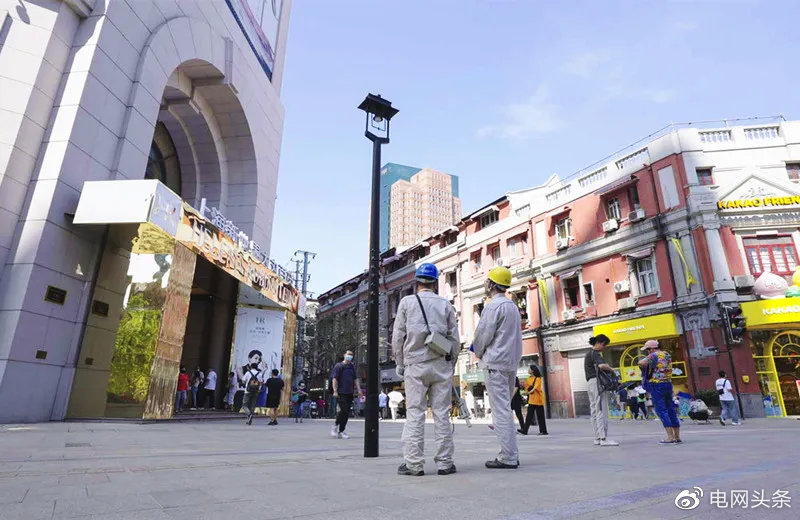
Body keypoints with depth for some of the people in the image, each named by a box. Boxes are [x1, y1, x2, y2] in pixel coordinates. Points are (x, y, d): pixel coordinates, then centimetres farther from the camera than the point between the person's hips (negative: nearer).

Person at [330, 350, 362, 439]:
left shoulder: (352, 367, 16)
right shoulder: (338, 366, -2)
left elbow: (356, 379, 17)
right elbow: (334, 379, -7)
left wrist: (359, 390, 7)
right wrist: (335, 391, -15)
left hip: (350, 393, 6)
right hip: (341, 393, -6)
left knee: (347, 413, 6)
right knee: (344, 410, -16)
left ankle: (341, 431, 14)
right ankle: (335, 426, 2)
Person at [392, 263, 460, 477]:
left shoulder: (407, 302, 2)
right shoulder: (446, 305, 6)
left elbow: (398, 337, 1)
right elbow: (454, 339, 6)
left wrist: (400, 364, 10)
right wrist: (451, 364, 16)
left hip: (415, 365, -1)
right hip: (441, 365, 2)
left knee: (415, 414, 2)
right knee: (442, 414, 6)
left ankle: (413, 463, 2)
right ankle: (445, 462, 10)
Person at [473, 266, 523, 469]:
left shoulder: (493, 306, -13)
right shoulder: (513, 306, 16)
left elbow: (483, 334, -14)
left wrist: (478, 353, 5)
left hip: (496, 363, -9)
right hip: (511, 362, 9)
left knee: (500, 411, -6)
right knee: (505, 409, 14)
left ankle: (508, 458, -4)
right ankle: (511, 454, 17)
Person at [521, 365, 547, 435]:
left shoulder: (538, 378, -9)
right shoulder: (529, 378, 12)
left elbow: (536, 386, -22)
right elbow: (527, 387, 16)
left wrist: (531, 390, -34)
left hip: (538, 399, -6)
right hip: (531, 399, 6)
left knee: (540, 416, -1)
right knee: (529, 415, 3)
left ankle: (543, 431, 8)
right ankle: (525, 431, 1)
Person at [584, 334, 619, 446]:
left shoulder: (589, 353, 21)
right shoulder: (595, 353, -11)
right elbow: (602, 366, -28)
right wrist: (612, 370, -10)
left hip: (590, 382, 10)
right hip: (596, 381, -10)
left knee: (594, 411, 10)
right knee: (601, 410, -10)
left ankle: (597, 438, 14)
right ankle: (604, 438, -12)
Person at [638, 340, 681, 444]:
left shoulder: (654, 355, -10)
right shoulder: (667, 354, 14)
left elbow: (641, 363, -22)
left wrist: (645, 365, -1)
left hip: (657, 385, -8)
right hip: (668, 383, 8)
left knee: (661, 410, -5)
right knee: (671, 410, 11)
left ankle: (670, 437, -8)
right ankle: (677, 437, 14)